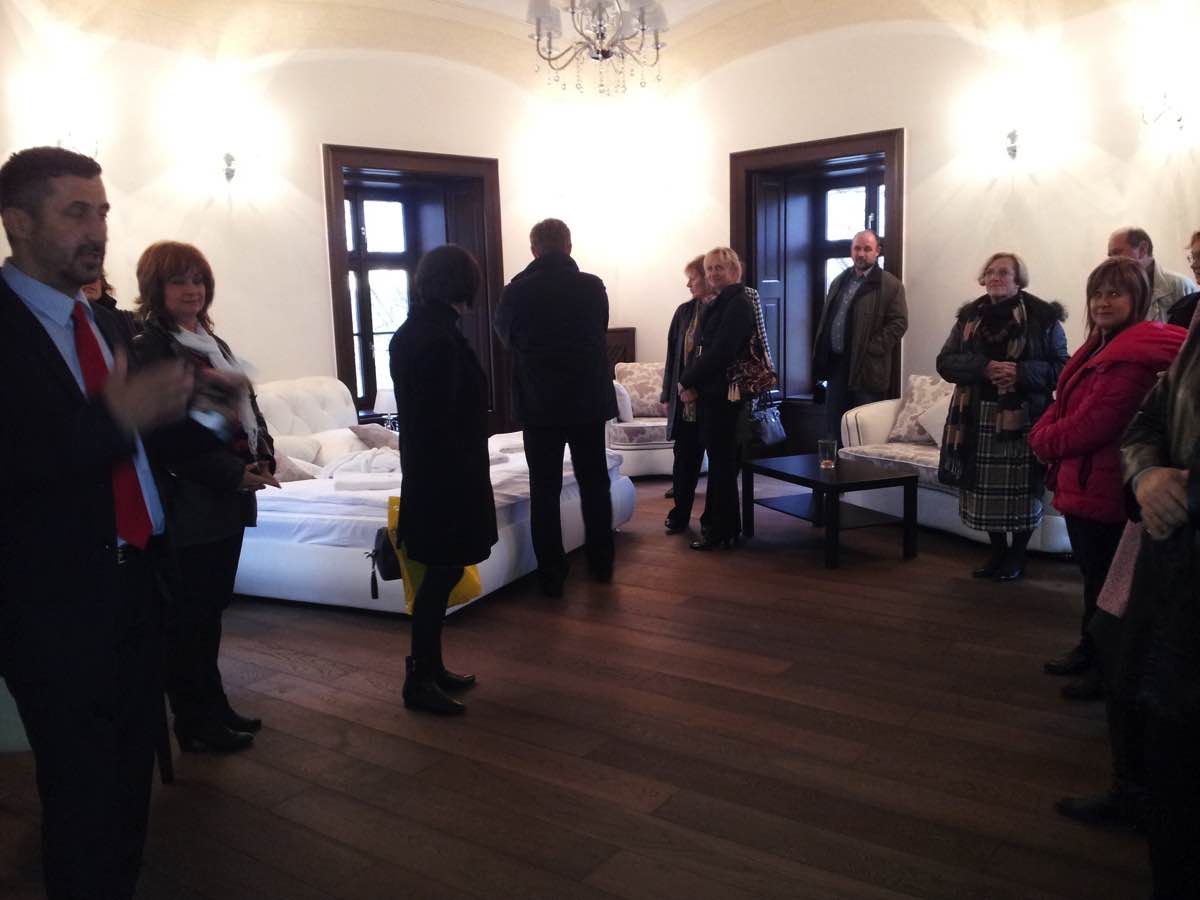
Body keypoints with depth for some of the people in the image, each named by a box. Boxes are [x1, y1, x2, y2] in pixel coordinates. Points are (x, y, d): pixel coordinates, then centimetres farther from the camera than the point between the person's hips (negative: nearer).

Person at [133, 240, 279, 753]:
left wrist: (262, 460, -1)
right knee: (189, 615, 2)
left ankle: (213, 709, 27)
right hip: (188, 502, -8)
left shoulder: (212, 344, 16)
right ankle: (196, 724, 15)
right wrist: (235, 474, -18)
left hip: (228, 498, 8)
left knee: (211, 609, 16)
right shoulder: (147, 348, -10)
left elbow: (247, 409, 17)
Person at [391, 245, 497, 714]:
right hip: (447, 473, -10)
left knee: (442, 570, 17)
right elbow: (443, 420, -22)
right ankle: (419, 680, 11)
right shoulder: (440, 338, -20)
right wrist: (464, 480, -17)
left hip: (423, 468, 10)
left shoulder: (408, 332, 10)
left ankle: (430, 667, 27)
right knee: (443, 572, 0)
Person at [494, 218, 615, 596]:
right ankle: (601, 562, 25)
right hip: (590, 401, 2)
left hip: (539, 405, -2)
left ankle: (551, 576, 8)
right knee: (594, 483, 15)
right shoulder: (593, 287, -4)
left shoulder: (516, 291, -9)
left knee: (544, 490, 5)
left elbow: (506, 338, 8)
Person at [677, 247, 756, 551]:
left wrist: (687, 381, -12)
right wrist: (689, 382, -3)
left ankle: (723, 531, 7)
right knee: (718, 460, 14)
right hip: (709, 392, 9)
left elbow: (720, 353, -20)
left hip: (724, 394, -9)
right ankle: (714, 522, 24)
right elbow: (704, 349, 12)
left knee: (722, 462, -2)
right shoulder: (719, 304, 15)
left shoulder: (738, 305, -13)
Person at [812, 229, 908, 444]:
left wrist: (872, 350, -16)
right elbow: (825, 319, 18)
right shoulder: (839, 282, 15)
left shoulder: (890, 285, -4)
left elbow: (898, 323, -10)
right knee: (833, 426, 11)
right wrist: (821, 357, 9)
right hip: (836, 364, 6)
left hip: (866, 368, -6)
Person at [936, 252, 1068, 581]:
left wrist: (1021, 372, -20)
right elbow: (945, 362, 4)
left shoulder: (1043, 316, -2)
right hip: (978, 418, 4)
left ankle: (1017, 556, 19)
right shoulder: (970, 316, 9)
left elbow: (1061, 367, -4)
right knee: (985, 489, 7)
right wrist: (983, 367, -13)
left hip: (1023, 419, -3)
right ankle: (998, 552, 25)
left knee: (1021, 491, 0)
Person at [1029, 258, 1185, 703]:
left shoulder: (1133, 356, -23)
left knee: (1103, 576, 5)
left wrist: (1044, 441, -9)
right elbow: (1063, 403, 14)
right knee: (1093, 571, 21)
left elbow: (1092, 424, -26)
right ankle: (1091, 649, 37)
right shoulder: (1101, 346, 11)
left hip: (1103, 488, -10)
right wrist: (1045, 435, -6)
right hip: (1082, 483, 10)